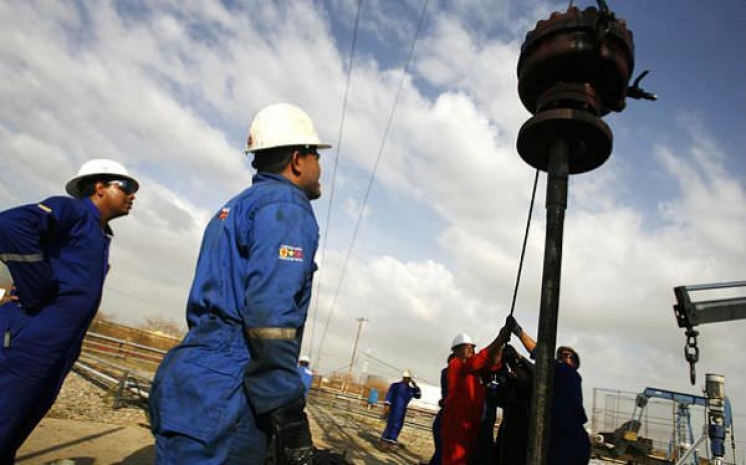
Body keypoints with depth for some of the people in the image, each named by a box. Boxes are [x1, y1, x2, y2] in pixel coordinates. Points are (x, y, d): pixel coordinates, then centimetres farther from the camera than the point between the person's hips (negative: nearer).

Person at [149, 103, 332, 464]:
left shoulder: (233, 208, 21)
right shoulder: (286, 205, -8)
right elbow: (270, 317, -22)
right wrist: (289, 418, -19)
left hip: (188, 386, 9)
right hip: (221, 403, -9)